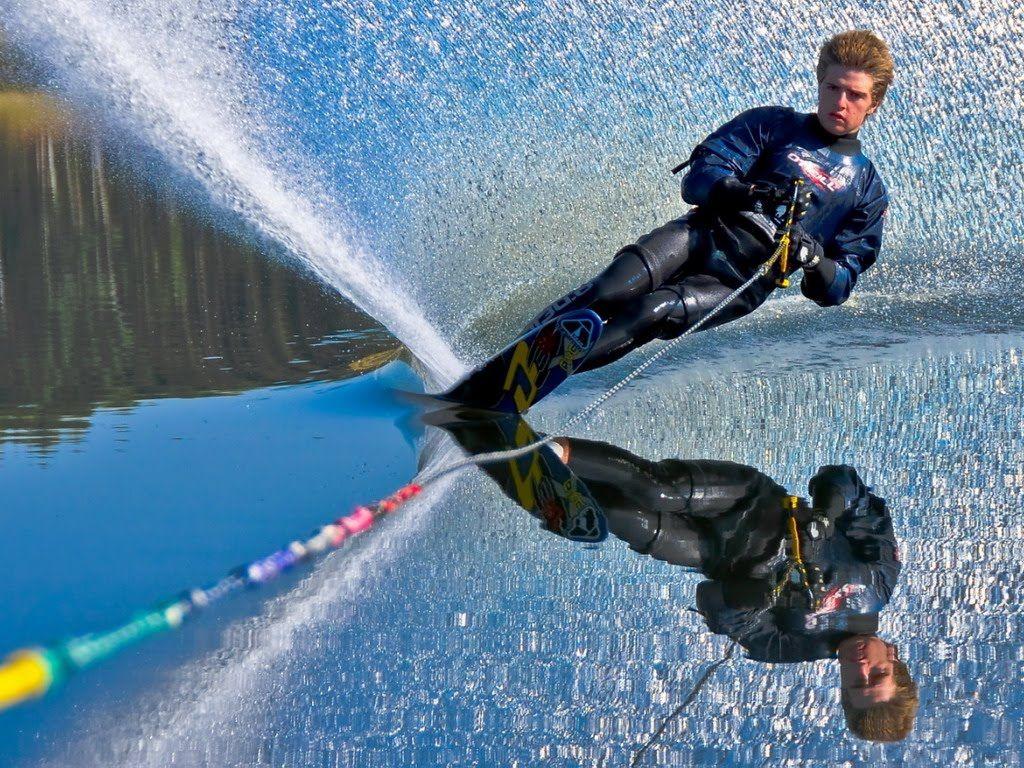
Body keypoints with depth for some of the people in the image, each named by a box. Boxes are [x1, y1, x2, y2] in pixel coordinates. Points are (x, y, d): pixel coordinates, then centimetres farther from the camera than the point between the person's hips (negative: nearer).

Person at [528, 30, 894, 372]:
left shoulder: (868, 191, 19)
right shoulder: (771, 124, 16)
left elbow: (837, 288, 13)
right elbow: (698, 180, 4)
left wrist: (814, 260, -11)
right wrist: (743, 192, -18)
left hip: (747, 282, -1)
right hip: (706, 234, 1)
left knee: (650, 313, -30)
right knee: (620, 284, -32)